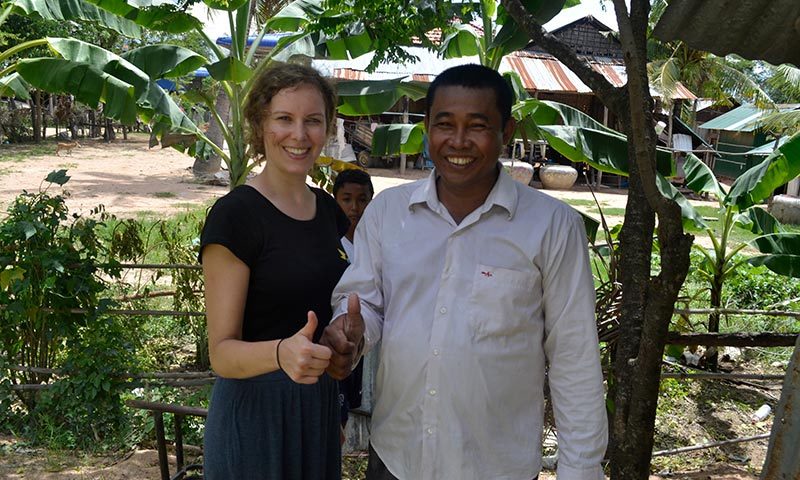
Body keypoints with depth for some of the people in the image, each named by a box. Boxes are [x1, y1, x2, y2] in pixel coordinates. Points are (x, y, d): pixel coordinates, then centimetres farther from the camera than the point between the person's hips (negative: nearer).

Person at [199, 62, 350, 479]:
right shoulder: (234, 214, -15)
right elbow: (222, 352, -17)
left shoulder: (329, 209, 5)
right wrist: (279, 353, -36)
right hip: (256, 410, -6)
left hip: (320, 405, 7)